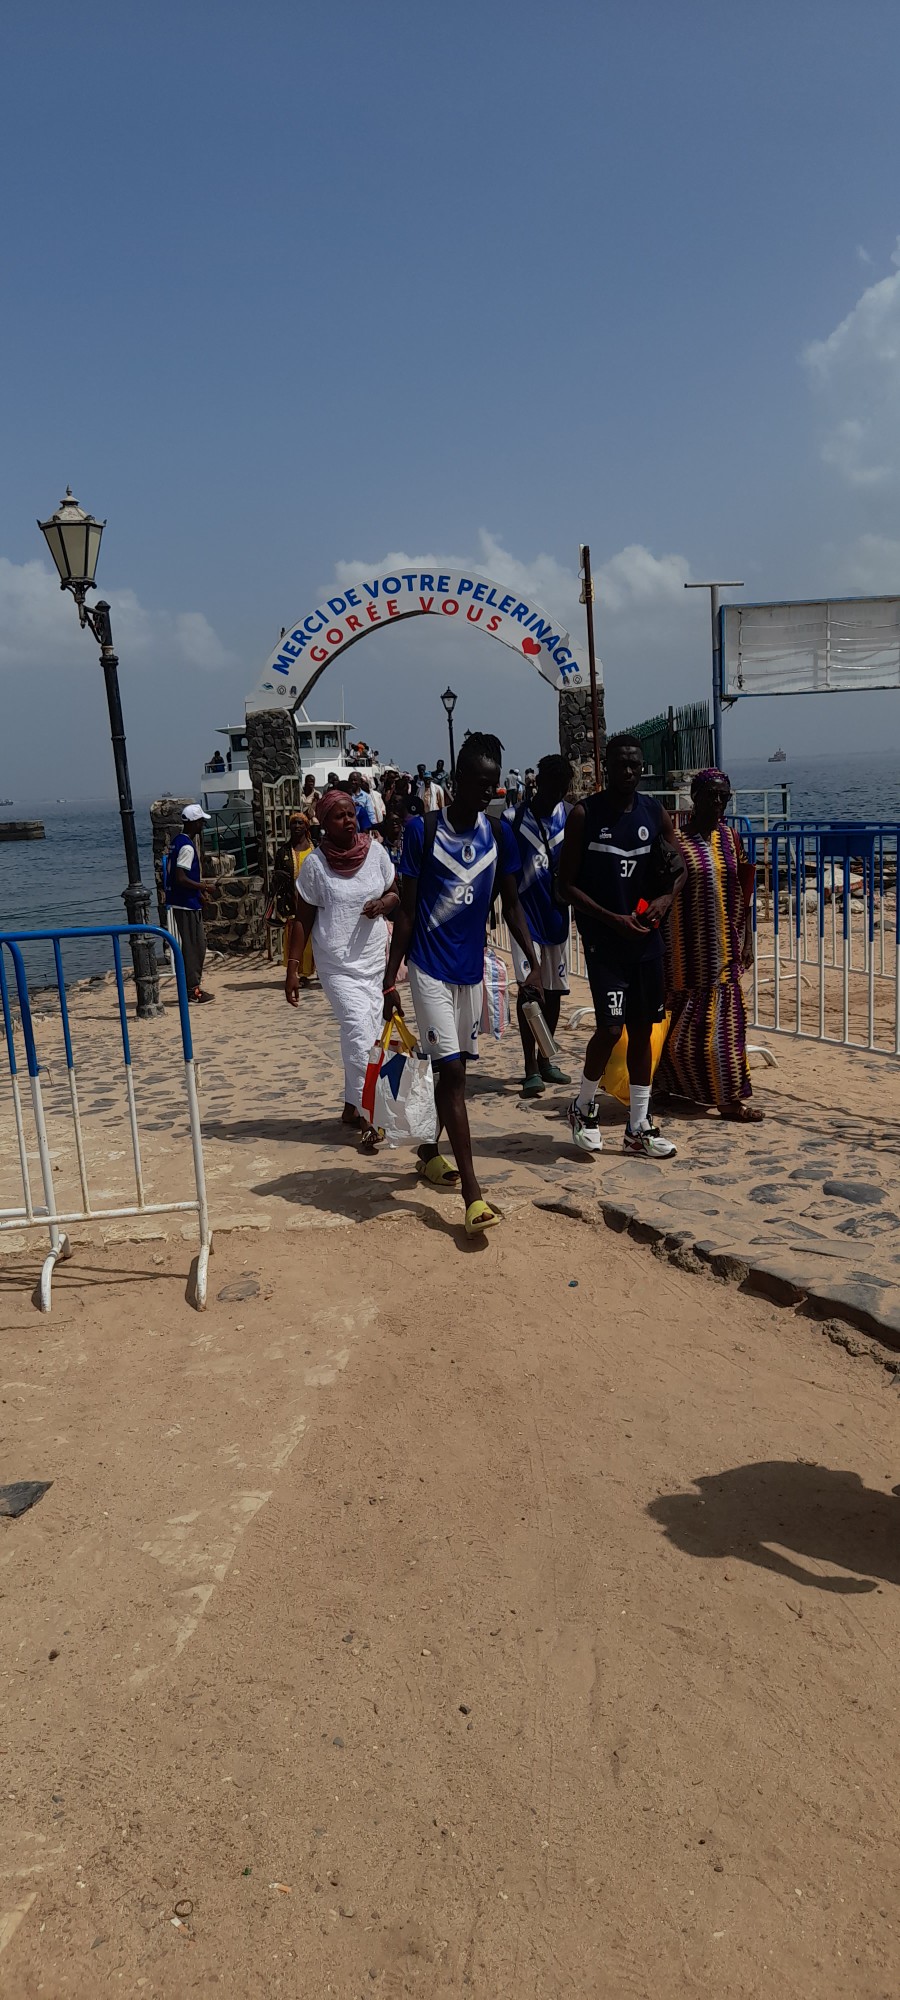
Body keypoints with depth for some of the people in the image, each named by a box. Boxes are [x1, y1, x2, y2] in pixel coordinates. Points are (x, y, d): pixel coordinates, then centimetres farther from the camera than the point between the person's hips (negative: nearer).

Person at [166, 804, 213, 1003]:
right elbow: (181, 878, -24)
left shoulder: (177, 841, 13)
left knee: (197, 944, 14)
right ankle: (192, 989, 1)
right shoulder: (187, 846, -18)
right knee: (194, 945, -4)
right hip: (187, 904, -10)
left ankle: (192, 986, 19)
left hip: (183, 902, 10)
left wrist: (198, 892, 19)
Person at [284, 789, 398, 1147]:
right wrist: (293, 967, -6)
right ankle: (368, 1116, -6)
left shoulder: (375, 850, 1)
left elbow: (395, 893, 13)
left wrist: (384, 903, -10)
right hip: (338, 965, -4)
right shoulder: (315, 864, -7)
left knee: (363, 1037, 9)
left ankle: (351, 1107, 24)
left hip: (376, 960, 4)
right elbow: (302, 919, -2)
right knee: (360, 1031, -14)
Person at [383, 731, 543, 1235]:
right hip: (431, 968, -5)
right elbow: (406, 910, -6)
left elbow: (512, 904, 8)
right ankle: (473, 1193, -10)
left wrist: (535, 963, -4)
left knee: (455, 1068, 15)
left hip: (472, 967, 5)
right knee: (452, 1070, -9)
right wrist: (391, 980, -8)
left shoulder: (499, 834, 3)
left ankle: (430, 1150, 38)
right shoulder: (423, 831, -9)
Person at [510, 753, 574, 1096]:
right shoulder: (515, 818, -7)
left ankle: (544, 1059, 25)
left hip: (556, 912, 4)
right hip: (526, 910, -4)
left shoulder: (569, 817, 3)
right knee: (528, 986, -8)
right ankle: (531, 1068, -5)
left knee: (554, 988, 11)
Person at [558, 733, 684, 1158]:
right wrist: (613, 919, -16)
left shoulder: (655, 813, 5)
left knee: (642, 1029, 8)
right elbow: (567, 884, -7)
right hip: (603, 937, -4)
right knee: (611, 1027, -12)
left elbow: (679, 868, 16)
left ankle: (639, 1127, 18)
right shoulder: (584, 814, -6)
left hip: (646, 936, 5)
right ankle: (583, 1107, 15)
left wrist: (666, 898, -6)